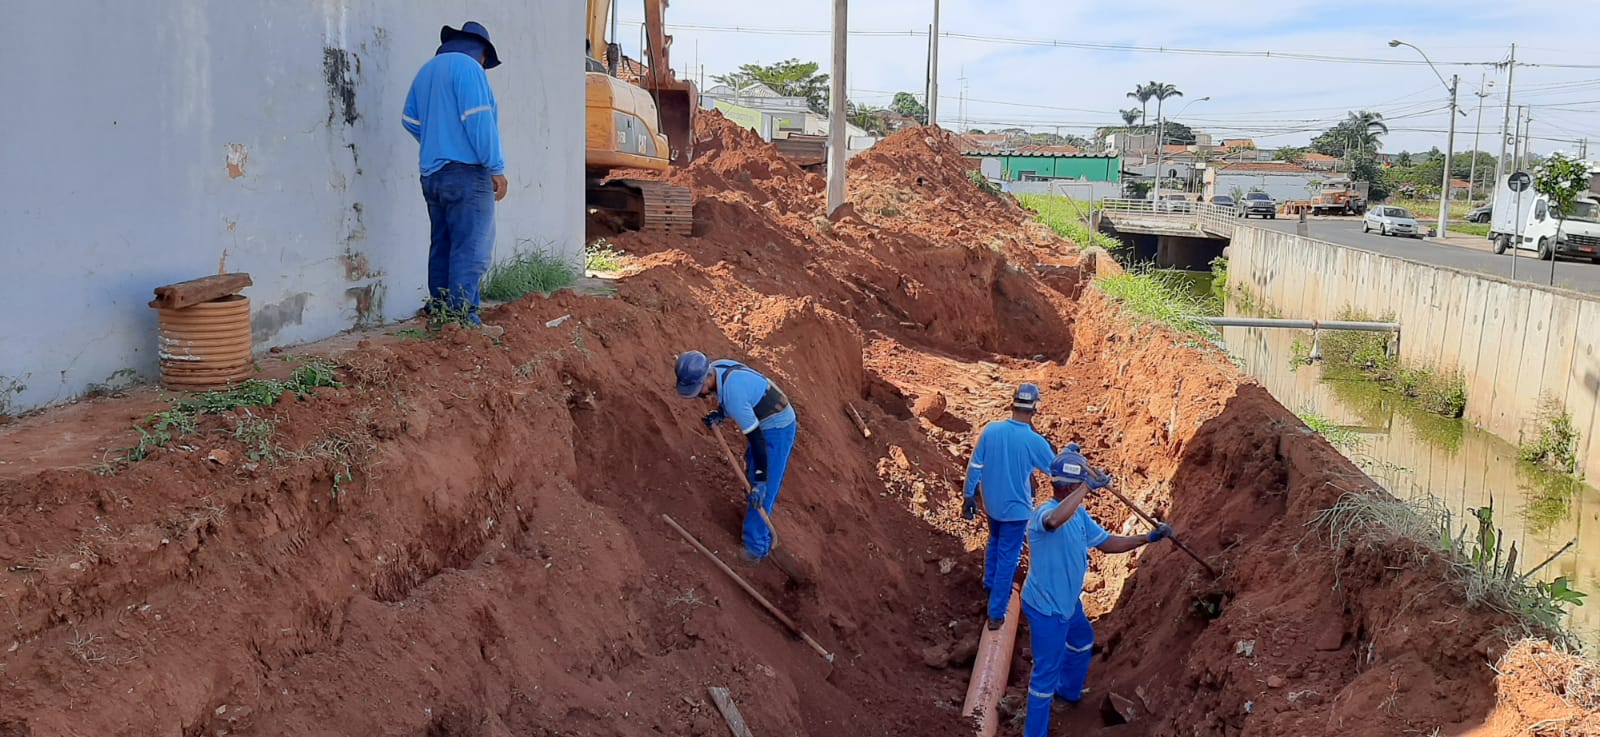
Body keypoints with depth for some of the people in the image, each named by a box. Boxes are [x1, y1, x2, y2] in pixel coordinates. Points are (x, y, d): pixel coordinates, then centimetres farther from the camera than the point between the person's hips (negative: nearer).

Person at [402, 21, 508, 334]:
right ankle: (464, 318, -11)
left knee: (442, 246, 15)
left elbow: (410, 119, 20)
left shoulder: (426, 70, 17)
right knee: (471, 249, -8)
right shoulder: (468, 67, -9)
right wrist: (496, 168, -14)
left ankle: (439, 311, 20)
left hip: (432, 173, 9)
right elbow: (479, 121, -17)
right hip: (466, 173, -9)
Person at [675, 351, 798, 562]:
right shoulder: (716, 367, -11)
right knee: (752, 471, 30)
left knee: (762, 490, -7)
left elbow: (756, 438, -33)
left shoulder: (732, 394, -36)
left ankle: (756, 547, 3)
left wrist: (761, 481, -31)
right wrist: (720, 414, -6)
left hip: (777, 429, -10)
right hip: (767, 422, 10)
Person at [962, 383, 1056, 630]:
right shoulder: (1035, 441, -21)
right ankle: (996, 614, 14)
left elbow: (974, 467, -6)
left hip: (991, 503, 4)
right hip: (1016, 508, -4)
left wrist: (969, 496, 7)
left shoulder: (990, 430, -13)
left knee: (995, 542, 31)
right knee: (1008, 558, 8)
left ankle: (990, 584, 50)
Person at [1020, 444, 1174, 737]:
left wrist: (1148, 538, 0)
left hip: (1068, 601, 10)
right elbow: (1054, 521, -57)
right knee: (1046, 673, 0)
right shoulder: (1045, 512, -31)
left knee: (1083, 640, 35)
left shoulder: (1079, 514, 0)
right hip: (1045, 608, -10)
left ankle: (1068, 691, 59)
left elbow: (1108, 543, 9)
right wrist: (1087, 486, -51)